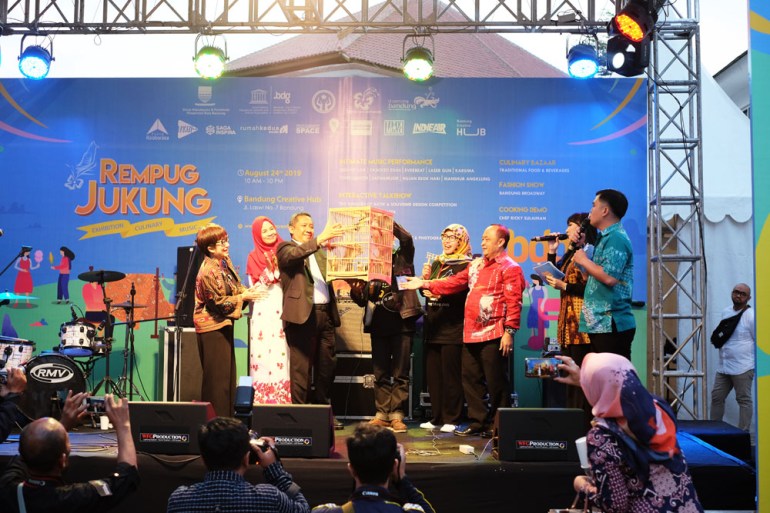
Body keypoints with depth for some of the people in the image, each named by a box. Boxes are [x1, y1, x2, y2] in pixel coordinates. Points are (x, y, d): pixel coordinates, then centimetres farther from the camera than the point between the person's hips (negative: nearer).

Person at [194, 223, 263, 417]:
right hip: (212, 328, -10)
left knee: (227, 373, 14)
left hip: (224, 325, 10)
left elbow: (235, 286, 15)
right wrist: (243, 297, -16)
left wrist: (247, 292, -4)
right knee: (217, 377, -3)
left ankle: (226, 418, 24)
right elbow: (218, 302, -19)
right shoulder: (208, 271, -21)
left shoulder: (225, 261, 6)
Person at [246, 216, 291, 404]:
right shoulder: (254, 257, 7)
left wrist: (281, 271, -7)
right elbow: (255, 288, 0)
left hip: (283, 310, 1)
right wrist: (271, 272, -13)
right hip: (263, 312, -1)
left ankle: (283, 399, 3)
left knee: (282, 353, -2)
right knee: (264, 354, -4)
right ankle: (263, 399, 1)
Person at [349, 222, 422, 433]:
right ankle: (381, 414, 11)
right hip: (378, 325, 4)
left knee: (400, 374, -1)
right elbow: (362, 300, 12)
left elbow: (407, 239, -16)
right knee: (380, 374, 6)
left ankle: (397, 415, 2)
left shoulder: (402, 258, 6)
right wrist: (355, 290, -9)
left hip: (402, 323, -4)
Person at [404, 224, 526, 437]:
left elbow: (513, 302, -14)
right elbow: (454, 283, 16)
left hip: (494, 335, -8)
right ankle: (477, 422, 22)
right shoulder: (476, 265, 17)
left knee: (496, 383, -1)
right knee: (471, 379, 12)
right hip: (471, 333, 8)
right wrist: (424, 283, 8)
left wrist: (509, 332, -20)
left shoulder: (510, 268, -7)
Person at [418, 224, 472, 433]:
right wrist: (425, 280, 1)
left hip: (453, 329, -7)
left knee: (451, 375, -4)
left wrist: (440, 294, -24)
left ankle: (452, 419, 5)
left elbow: (465, 296, -14)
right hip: (433, 327, 7)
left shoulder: (466, 265, -3)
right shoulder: (436, 263, 18)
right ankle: (436, 417, 18)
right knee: (432, 374, 8)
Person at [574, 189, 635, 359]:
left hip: (611, 325, -10)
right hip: (600, 323, 10)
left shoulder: (616, 238, -12)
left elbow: (609, 277, -23)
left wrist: (584, 260, -10)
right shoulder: (606, 238, 18)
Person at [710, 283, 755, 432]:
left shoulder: (751, 316, -10)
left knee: (744, 400, 1)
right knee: (716, 397, 10)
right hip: (723, 366, 7)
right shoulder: (725, 312, 12)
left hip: (742, 368, -7)